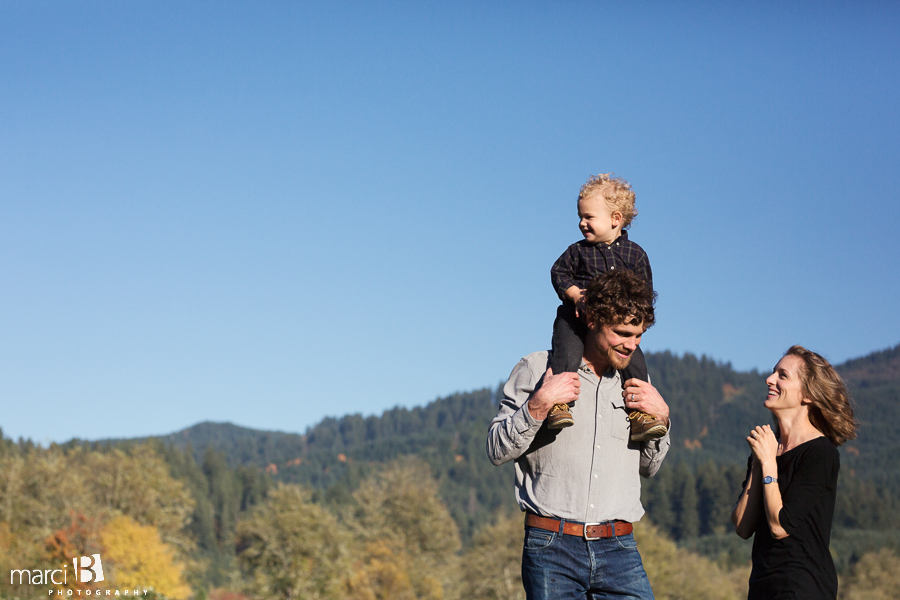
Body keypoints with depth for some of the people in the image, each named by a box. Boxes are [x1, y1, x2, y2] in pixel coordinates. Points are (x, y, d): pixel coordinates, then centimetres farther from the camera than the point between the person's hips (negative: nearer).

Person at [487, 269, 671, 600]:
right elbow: (498, 450, 1)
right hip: (552, 547, -3)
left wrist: (661, 417, 6)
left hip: (618, 548, 3)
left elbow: (648, 467, 22)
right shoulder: (536, 369, 4)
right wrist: (538, 405, -12)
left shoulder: (634, 384, 16)